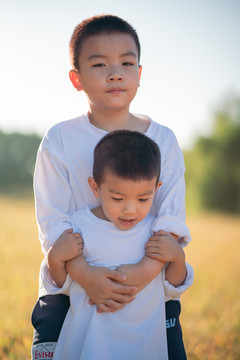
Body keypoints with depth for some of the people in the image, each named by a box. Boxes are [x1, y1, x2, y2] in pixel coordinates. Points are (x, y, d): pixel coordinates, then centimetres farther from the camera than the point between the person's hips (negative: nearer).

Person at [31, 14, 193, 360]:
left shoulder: (163, 140, 0)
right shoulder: (60, 139, -4)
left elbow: (172, 222, -7)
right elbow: (52, 222, -10)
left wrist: (148, 271, -25)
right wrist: (84, 274, -27)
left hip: (150, 288, 1)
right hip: (69, 288, -1)